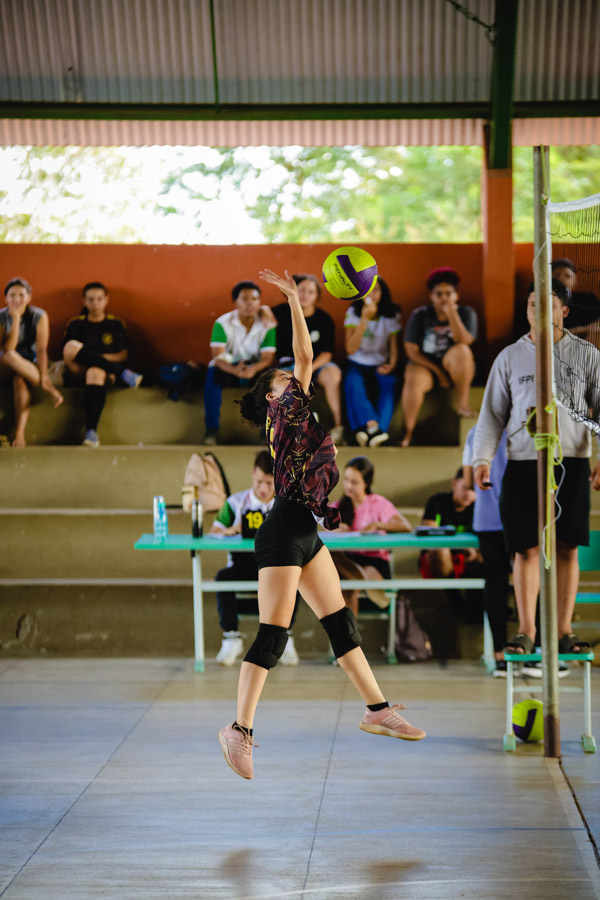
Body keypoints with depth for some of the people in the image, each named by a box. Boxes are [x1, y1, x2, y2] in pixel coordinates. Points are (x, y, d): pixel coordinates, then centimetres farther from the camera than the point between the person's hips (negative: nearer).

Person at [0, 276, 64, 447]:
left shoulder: (39, 316, -6)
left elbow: (41, 349, -16)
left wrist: (44, 377, -29)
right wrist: (16, 319, -22)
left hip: (30, 366, -1)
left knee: (20, 379, -37)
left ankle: (19, 434, -48)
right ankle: (50, 389, -32)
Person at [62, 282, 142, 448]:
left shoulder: (115, 324, 17)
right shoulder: (75, 324, 17)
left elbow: (123, 355, 10)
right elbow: (66, 354, 11)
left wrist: (96, 359, -7)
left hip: (106, 372, -1)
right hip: (78, 373, 1)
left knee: (95, 372, -42)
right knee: (71, 347, -32)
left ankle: (91, 431, -50)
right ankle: (123, 374, -29)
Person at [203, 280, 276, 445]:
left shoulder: (267, 325, -8)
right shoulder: (223, 323, -12)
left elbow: (268, 357, -13)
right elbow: (218, 356, -21)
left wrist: (253, 369, -38)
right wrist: (234, 370, -44)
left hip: (255, 368, 1)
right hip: (228, 368, -1)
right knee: (212, 376, -35)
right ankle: (212, 429, -28)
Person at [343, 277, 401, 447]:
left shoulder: (392, 315, 1)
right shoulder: (353, 313, -3)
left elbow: (394, 346, 6)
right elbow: (351, 349, -13)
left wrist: (391, 364, -18)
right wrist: (364, 319, -21)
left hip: (380, 365, 1)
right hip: (357, 364, -1)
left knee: (389, 383, -33)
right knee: (353, 383, -34)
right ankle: (372, 425, -51)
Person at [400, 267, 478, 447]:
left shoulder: (466, 313, -1)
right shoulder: (420, 315, -2)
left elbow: (464, 341, -18)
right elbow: (411, 350, -7)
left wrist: (451, 313, -26)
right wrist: (438, 371, -14)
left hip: (454, 369, 1)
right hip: (425, 364, -1)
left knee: (461, 350, -32)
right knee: (414, 380, -35)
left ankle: (462, 403, -20)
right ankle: (408, 432, -26)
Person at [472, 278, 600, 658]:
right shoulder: (510, 357, 9)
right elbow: (493, 413, 10)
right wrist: (482, 458, -2)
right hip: (523, 462, 0)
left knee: (567, 548, 1)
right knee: (527, 549, -2)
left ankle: (564, 630, 8)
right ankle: (526, 630, 4)